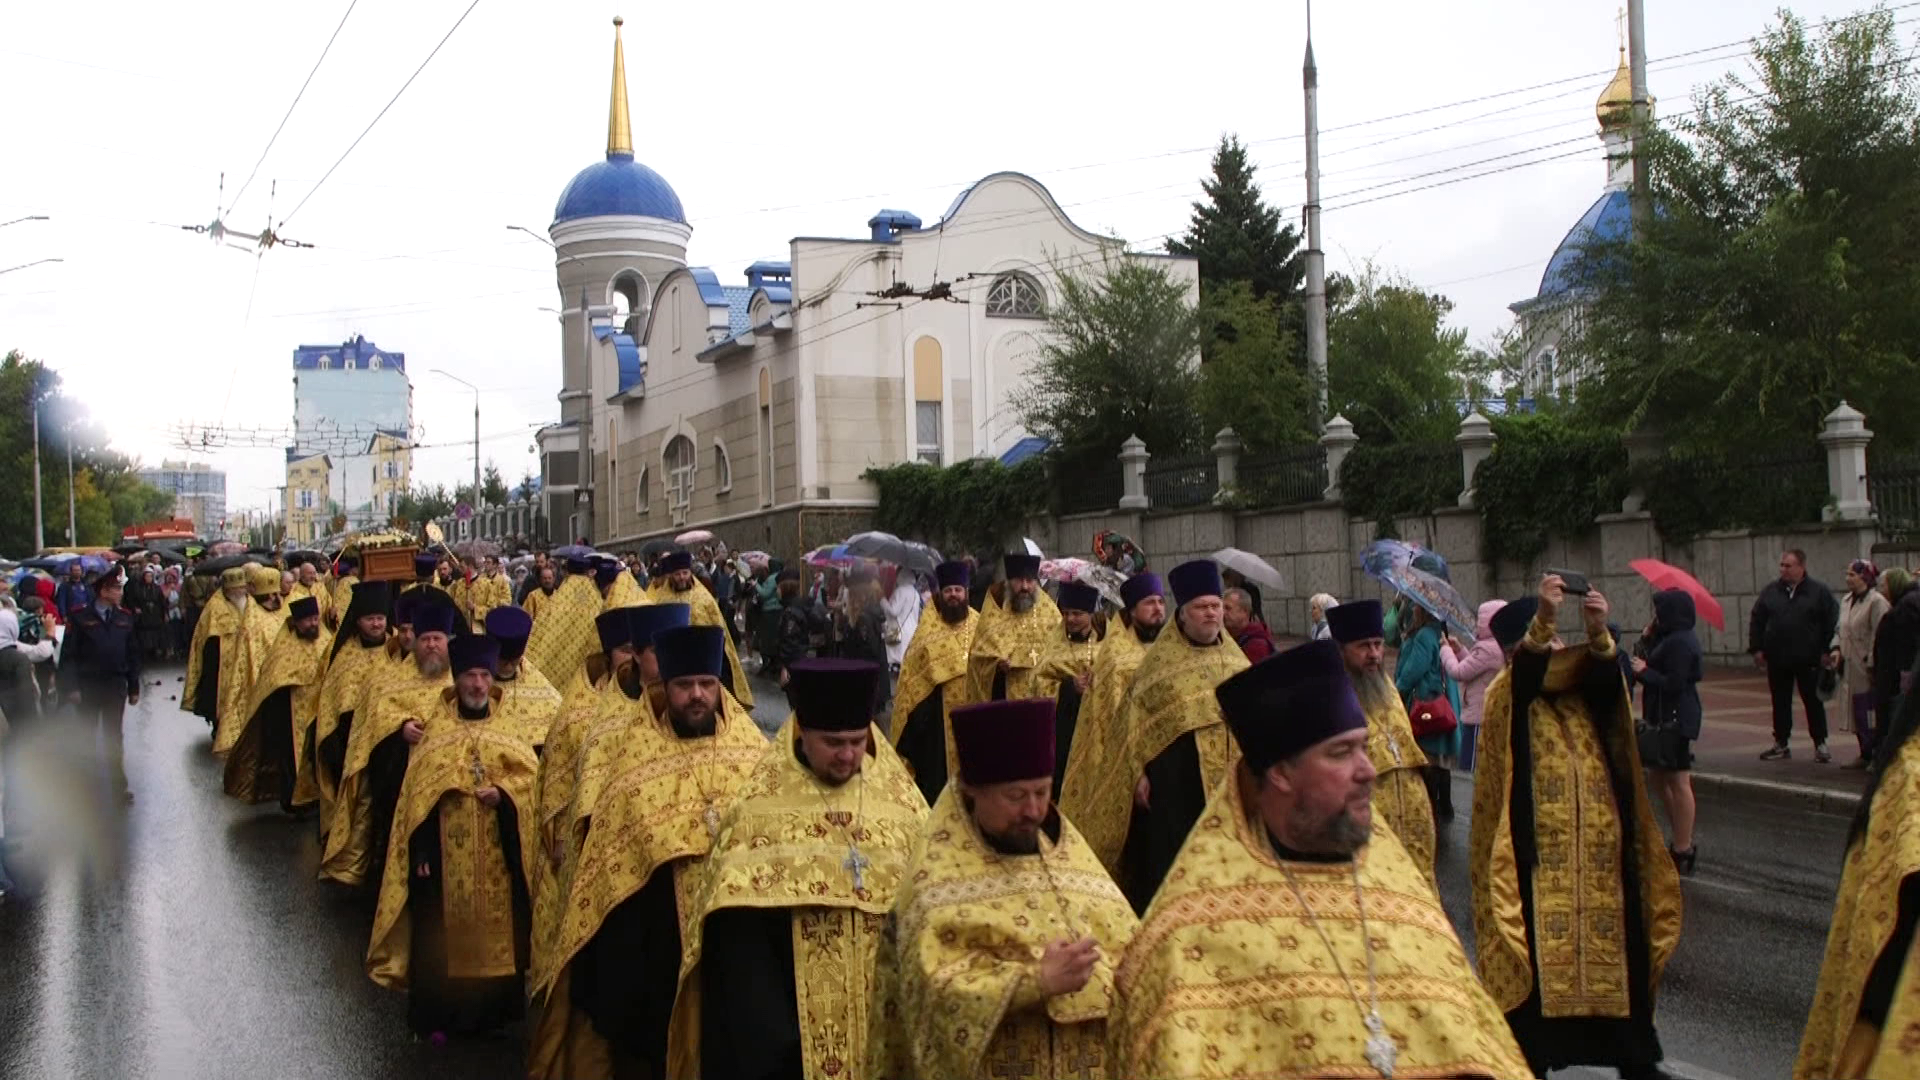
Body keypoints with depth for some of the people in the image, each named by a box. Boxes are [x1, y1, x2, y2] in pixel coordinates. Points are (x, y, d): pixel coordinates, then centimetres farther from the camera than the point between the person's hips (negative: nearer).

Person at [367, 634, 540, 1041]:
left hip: (497, 851, 2)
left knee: (496, 924, 6)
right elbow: (417, 793, -2)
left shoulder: (508, 725, 7)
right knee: (444, 928, 0)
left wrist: (503, 792, -17)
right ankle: (438, 1014, 10)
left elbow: (531, 774, 3)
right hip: (446, 849, -2)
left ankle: (493, 1007, 18)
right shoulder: (434, 728, 1)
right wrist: (420, 851, -9)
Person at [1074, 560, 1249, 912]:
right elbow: (1135, 718, -2)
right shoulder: (1162, 659, -1)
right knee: (1171, 869, 1)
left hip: (1229, 778, 4)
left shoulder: (1234, 657, 10)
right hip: (1176, 780, -4)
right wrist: (1138, 773, -8)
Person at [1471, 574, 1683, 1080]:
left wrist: (1598, 634, -30)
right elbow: (1524, 675, -23)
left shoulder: (1582, 690, 10)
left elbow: (1607, 681, -11)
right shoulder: (1507, 694, -1)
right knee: (1540, 954, -3)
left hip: (1601, 850, 4)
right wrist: (1542, 620, -37)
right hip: (1538, 855, -4)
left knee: (1615, 950, 8)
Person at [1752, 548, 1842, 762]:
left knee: (1813, 702, 4)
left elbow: (1831, 623, -2)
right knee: (1780, 703, 10)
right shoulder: (1770, 591, 6)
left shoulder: (1819, 592, -3)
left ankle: (1820, 744, 13)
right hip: (1777, 660, 3)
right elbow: (1757, 621, 9)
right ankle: (1781, 744, 18)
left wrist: (1826, 651, -7)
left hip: (1808, 660, -3)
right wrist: (1757, 648, 2)